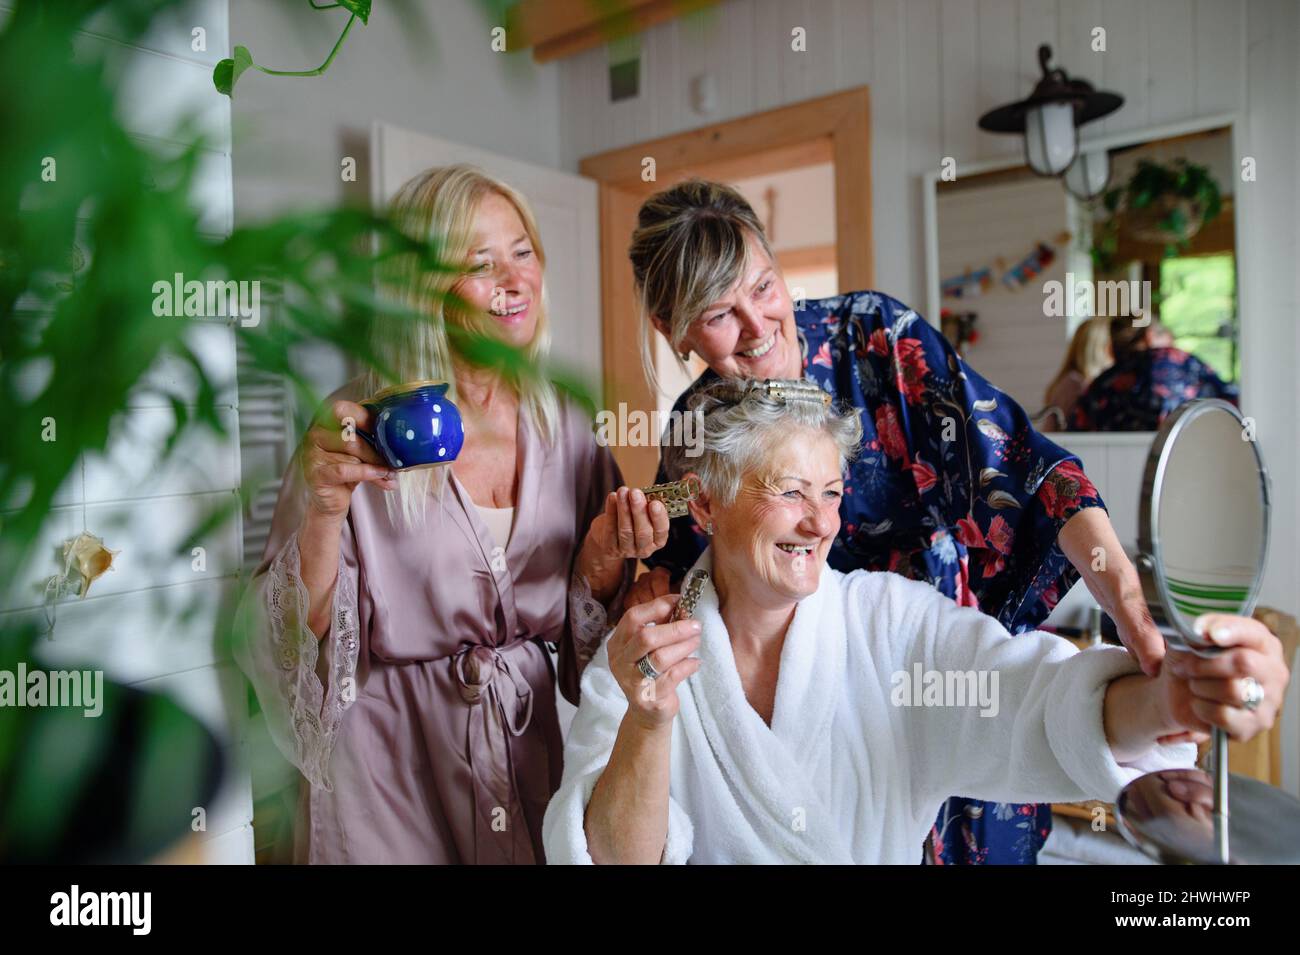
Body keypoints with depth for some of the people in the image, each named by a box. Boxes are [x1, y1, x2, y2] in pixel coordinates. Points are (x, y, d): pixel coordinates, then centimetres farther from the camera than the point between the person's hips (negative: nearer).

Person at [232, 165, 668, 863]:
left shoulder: (567, 428, -2)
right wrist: (327, 510, -27)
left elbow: (589, 637, 4)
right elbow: (290, 641, -12)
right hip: (395, 762, -3)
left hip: (537, 747, 4)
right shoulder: (357, 430, -12)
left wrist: (604, 562, -16)